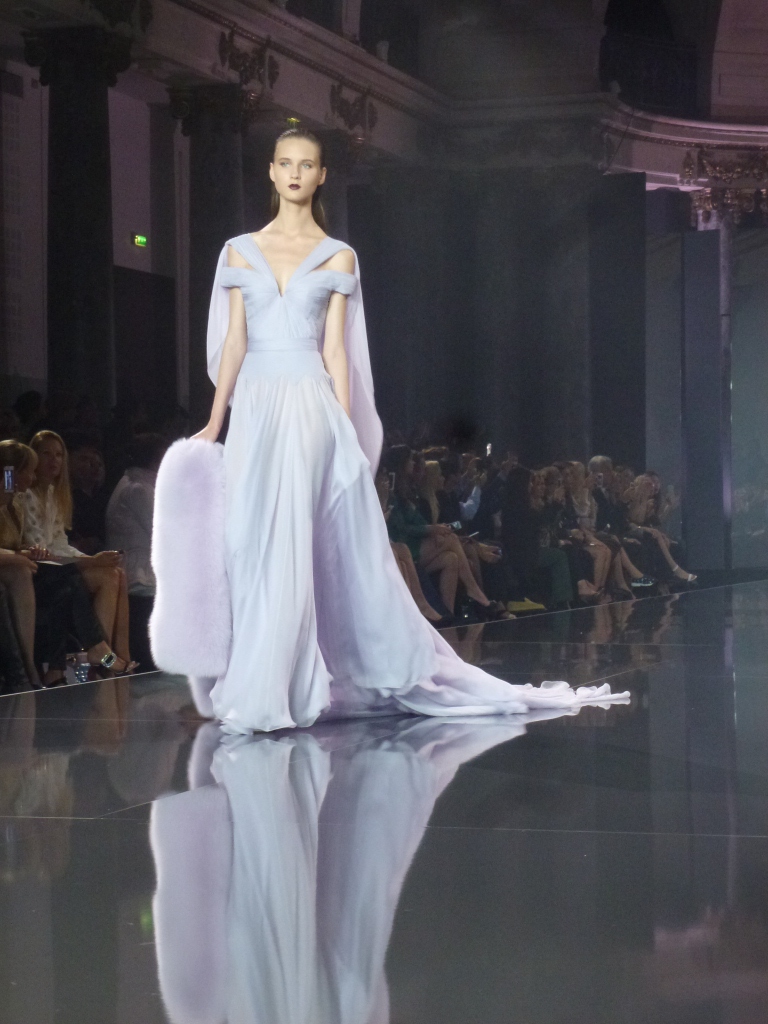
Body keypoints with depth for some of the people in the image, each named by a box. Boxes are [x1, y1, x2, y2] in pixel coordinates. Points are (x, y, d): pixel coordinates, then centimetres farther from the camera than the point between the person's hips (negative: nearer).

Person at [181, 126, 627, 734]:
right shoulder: (241, 251, 11)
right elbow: (233, 342, 10)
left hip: (311, 408, -2)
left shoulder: (337, 257, 6)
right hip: (254, 409, 2)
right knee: (256, 548, 0)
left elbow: (335, 350, 3)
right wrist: (216, 420, 5)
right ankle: (259, 689, 5)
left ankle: (268, 692, -3)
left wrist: (346, 432, -2)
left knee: (293, 549, -7)